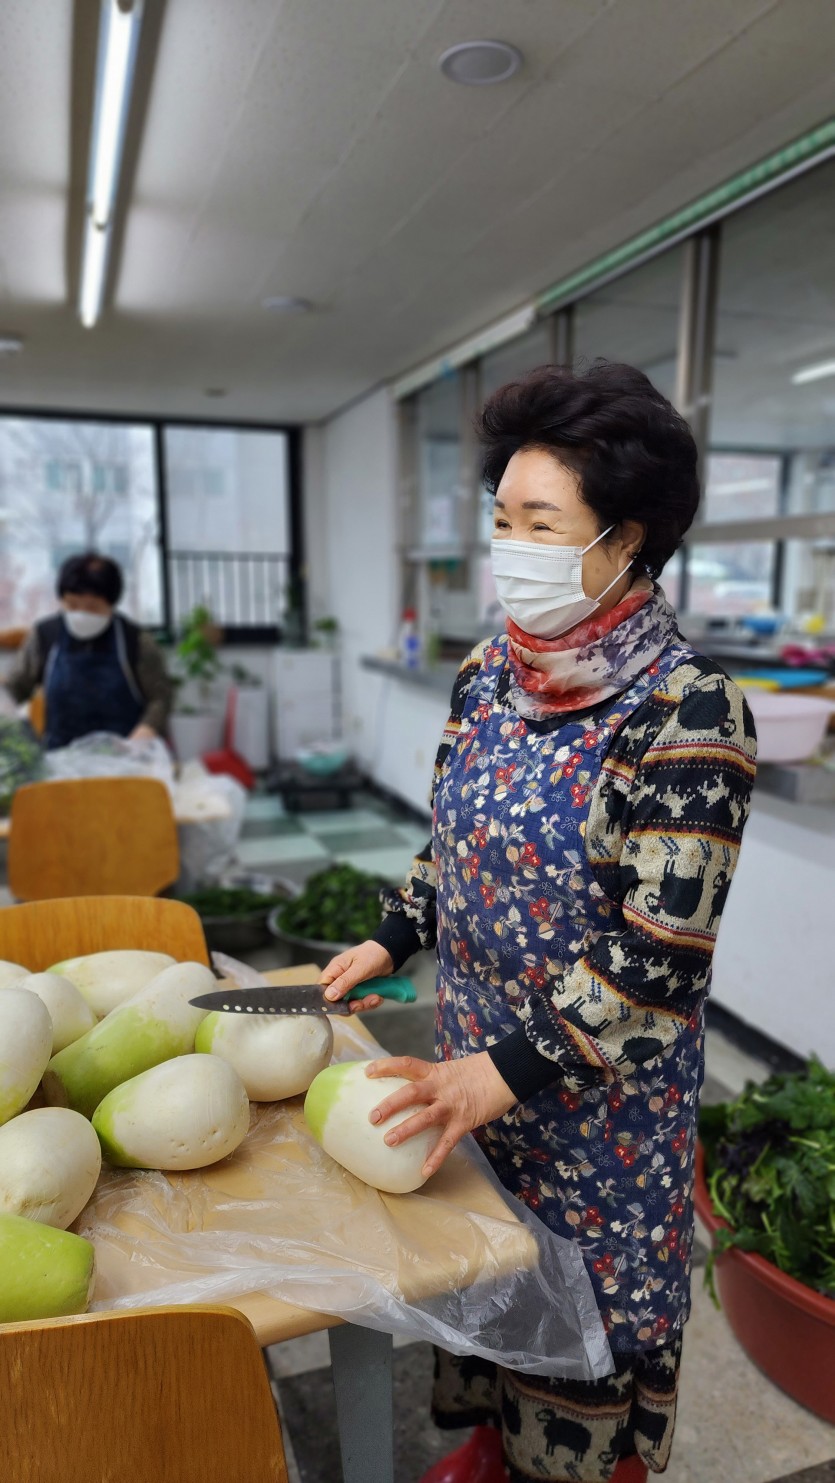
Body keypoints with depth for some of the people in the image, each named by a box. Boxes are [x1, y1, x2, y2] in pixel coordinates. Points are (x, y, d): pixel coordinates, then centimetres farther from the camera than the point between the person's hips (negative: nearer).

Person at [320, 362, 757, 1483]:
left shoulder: (683, 710, -23)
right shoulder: (489, 674, -2)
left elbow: (660, 957, -23)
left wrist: (505, 1074, -22)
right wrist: (389, 941, 5)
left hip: (600, 1094, -6)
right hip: (475, 1063, 6)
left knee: (589, 1298, 17)